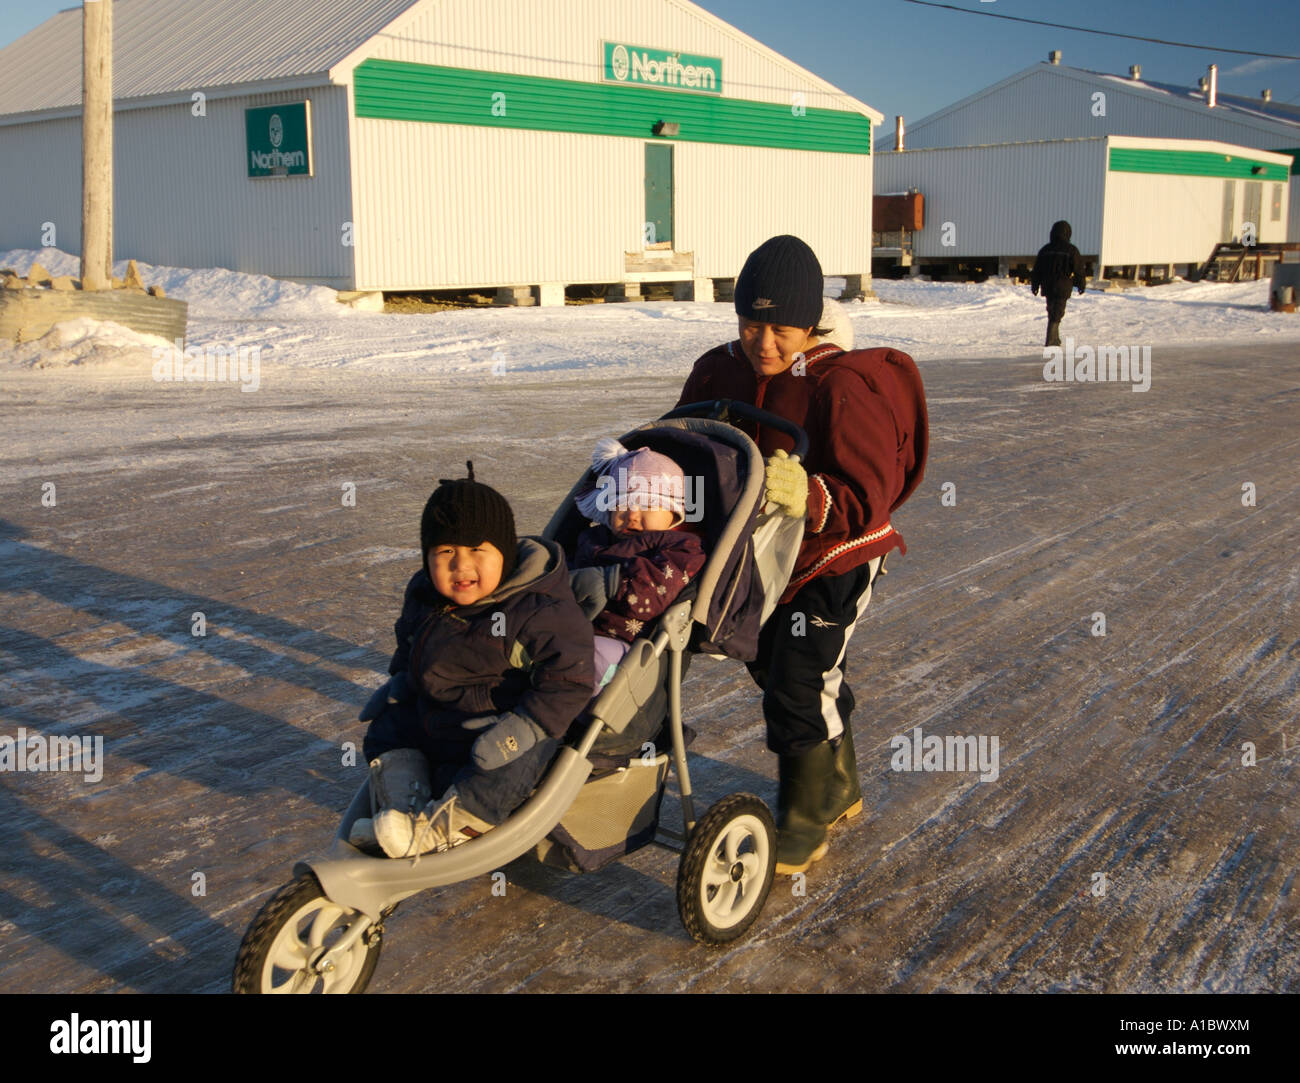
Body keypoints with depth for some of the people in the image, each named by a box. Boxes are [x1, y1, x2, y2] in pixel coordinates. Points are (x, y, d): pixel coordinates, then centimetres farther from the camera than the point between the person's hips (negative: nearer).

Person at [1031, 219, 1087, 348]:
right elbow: (1078, 270, -2)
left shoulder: (1045, 249, 5)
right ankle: (1050, 340, -10)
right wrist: (1081, 285, 10)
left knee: (1052, 313, 17)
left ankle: (1055, 338, 24)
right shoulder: (1071, 250, -7)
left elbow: (1036, 270, 9)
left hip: (1047, 287, 4)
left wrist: (1035, 286, 18)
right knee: (1057, 314, -2)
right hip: (1063, 288, -4)